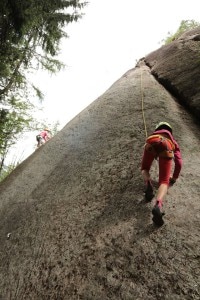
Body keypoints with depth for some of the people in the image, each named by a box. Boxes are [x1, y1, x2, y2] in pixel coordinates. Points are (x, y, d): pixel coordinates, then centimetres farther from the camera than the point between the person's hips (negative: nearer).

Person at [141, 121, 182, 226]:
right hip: (166, 147, -1)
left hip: (151, 143, 1)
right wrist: (174, 178, 54)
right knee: (164, 181, 0)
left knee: (144, 169, 28)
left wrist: (145, 174, 70)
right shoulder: (173, 142, 43)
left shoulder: (152, 136, 47)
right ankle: (158, 205, -30)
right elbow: (179, 162, 40)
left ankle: (148, 184, -6)